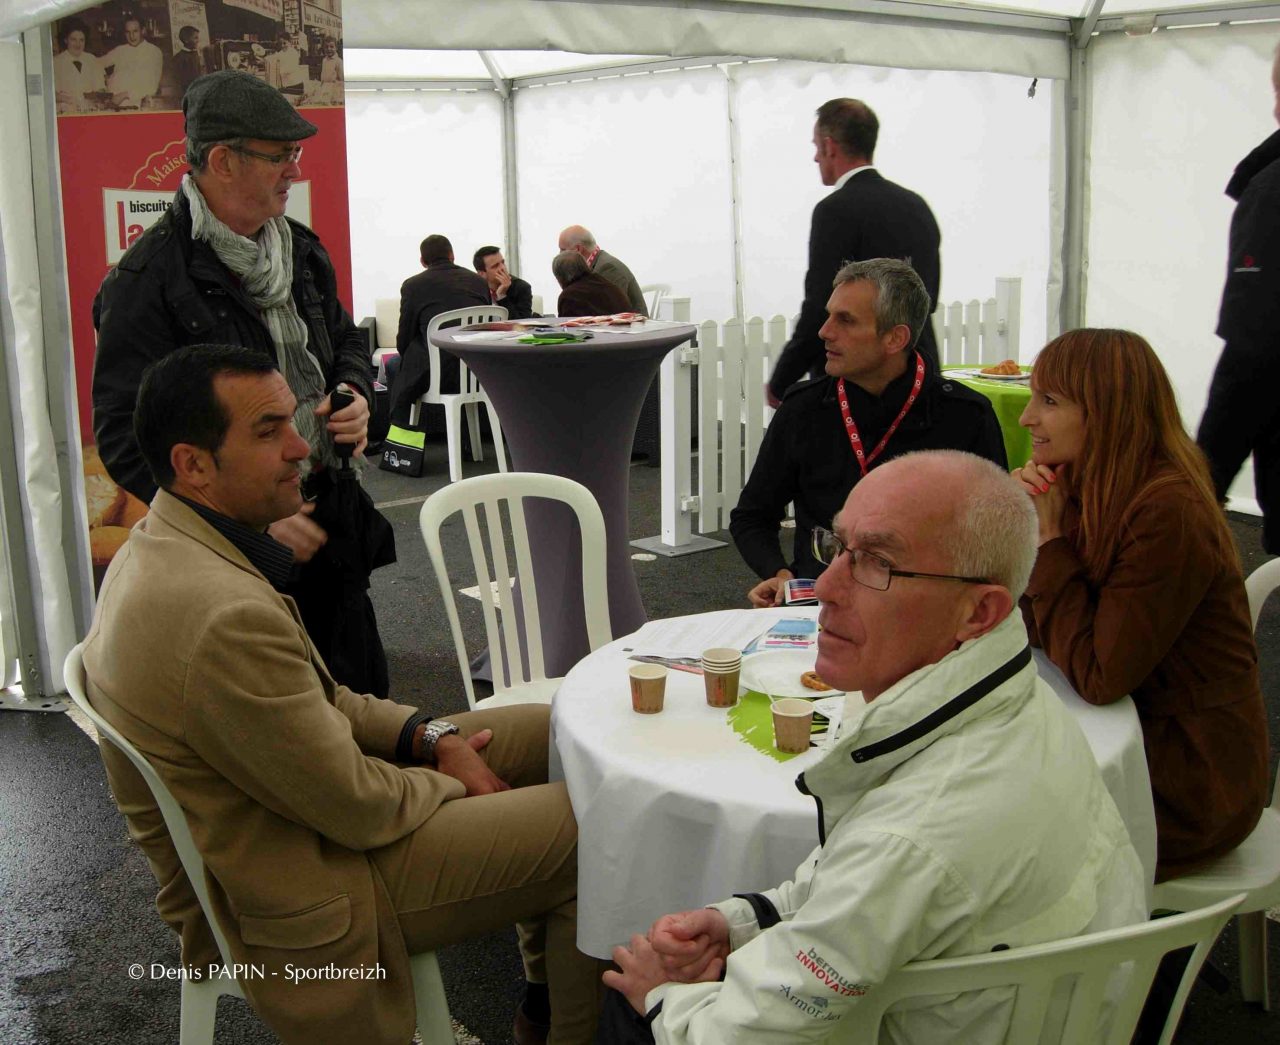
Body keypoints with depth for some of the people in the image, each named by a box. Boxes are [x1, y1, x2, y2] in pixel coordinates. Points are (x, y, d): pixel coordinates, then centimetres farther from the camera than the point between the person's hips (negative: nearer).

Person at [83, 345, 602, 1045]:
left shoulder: (163, 545, 1)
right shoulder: (225, 617, -33)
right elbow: (358, 808, -24)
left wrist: (430, 736, -1)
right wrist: (450, 781, -5)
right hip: (301, 893, -10)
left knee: (548, 733, 14)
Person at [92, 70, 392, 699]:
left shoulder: (300, 249, 9)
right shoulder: (147, 281, -16)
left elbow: (344, 339, 25)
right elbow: (123, 440, -18)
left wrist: (355, 393, 1)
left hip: (328, 512, 7)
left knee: (363, 696, 16)